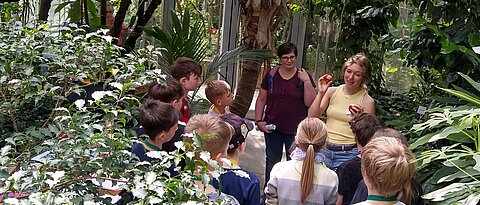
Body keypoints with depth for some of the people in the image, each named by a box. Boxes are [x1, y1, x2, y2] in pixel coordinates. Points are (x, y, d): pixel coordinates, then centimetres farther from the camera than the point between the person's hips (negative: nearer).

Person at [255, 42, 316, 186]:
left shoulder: (303, 76, -4)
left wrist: (307, 81, -18)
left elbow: (310, 103, -10)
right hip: (273, 127, 2)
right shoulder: (271, 75, 2)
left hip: (295, 129, -2)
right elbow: (261, 100, 7)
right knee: (272, 160, 15)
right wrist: (259, 120, -1)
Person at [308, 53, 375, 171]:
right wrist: (320, 93, -8)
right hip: (325, 150, 3)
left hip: (349, 154, -3)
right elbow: (312, 118, -1)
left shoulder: (367, 101, -5)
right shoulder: (332, 92, 5)